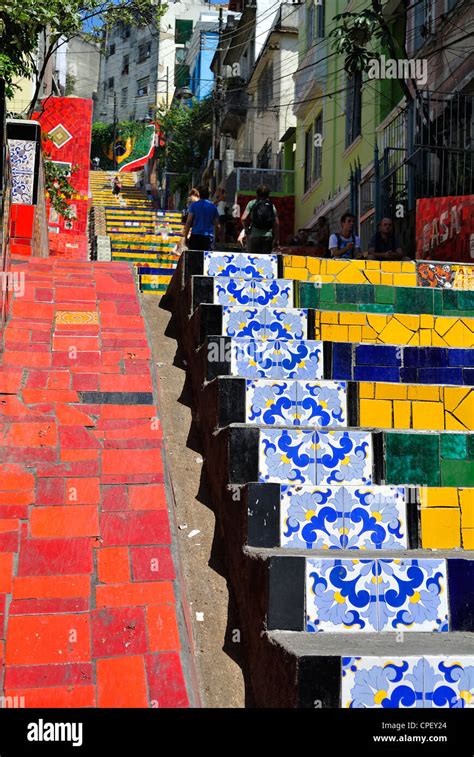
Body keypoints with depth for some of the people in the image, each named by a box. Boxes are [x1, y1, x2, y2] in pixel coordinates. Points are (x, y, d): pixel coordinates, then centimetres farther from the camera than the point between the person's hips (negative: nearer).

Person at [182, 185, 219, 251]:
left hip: (195, 235, -1)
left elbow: (188, 222, -4)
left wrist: (185, 236, 0)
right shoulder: (213, 206, 10)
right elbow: (217, 225, 10)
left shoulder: (194, 205, 3)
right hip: (209, 236, 1)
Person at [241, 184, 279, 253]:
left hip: (254, 235, -2)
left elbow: (243, 218, -5)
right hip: (268, 236, 2)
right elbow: (277, 223, 4)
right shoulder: (272, 205, 8)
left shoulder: (252, 203, 3)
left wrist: (246, 229, 12)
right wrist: (276, 239, 9)